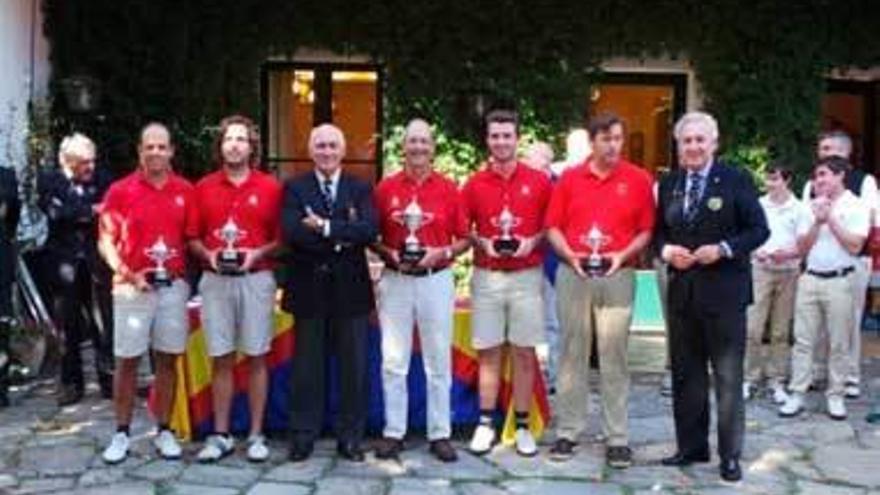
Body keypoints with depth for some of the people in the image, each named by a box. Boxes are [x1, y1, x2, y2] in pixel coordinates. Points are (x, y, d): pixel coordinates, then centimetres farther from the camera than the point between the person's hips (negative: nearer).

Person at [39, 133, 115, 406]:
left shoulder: (102, 179, 3)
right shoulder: (49, 180, 2)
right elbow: (55, 212, -13)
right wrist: (91, 211, -16)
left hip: (96, 262, 0)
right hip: (65, 263, 0)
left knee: (104, 324, -1)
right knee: (68, 327, 9)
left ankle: (109, 380, 9)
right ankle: (71, 382, 20)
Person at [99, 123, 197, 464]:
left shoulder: (185, 191, 5)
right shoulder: (121, 190, -1)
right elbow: (105, 241, -1)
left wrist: (186, 271, -4)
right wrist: (128, 274, -12)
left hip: (173, 285, 2)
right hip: (133, 286, -2)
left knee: (167, 360, 8)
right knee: (127, 361, 3)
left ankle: (164, 431, 18)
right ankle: (121, 434, 12)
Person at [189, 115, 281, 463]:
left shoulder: (270, 187, 2)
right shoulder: (204, 187, 7)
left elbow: (281, 238, 3)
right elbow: (193, 237, 10)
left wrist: (257, 253, -13)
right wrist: (207, 254, -9)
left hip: (256, 279, -1)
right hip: (215, 280, 2)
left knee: (256, 357, 4)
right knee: (221, 359, 6)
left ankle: (256, 435, 13)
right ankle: (220, 436, 15)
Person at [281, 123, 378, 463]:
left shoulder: (360, 189, 7)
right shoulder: (294, 189, 5)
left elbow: (369, 231, -12)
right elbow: (290, 232, -13)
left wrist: (325, 227, -17)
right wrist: (342, 238, -15)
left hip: (350, 289, 1)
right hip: (308, 289, 0)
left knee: (354, 368, 5)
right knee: (306, 367, 7)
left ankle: (350, 438, 16)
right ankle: (303, 437, 18)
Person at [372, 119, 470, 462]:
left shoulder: (448, 189, 2)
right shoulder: (385, 188, 2)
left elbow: (464, 239, 4)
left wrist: (442, 253, -13)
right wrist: (388, 254, -12)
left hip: (436, 280, 0)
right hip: (395, 280, 0)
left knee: (439, 360, 6)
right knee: (393, 361, 5)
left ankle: (440, 434, 16)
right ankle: (393, 432, 15)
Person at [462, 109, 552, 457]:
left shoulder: (538, 181, 1)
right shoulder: (474, 184, 4)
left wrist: (533, 241, -10)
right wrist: (481, 243, -8)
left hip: (526, 276, -1)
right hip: (486, 277, 1)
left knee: (524, 353, 4)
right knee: (488, 353, 6)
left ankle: (522, 427, 14)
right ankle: (486, 424, 15)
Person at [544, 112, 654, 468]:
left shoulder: (639, 180, 3)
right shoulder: (570, 178, 7)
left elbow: (647, 230, 3)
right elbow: (553, 227, 7)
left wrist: (623, 254, -12)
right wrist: (570, 255, -9)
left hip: (618, 276, -1)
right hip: (573, 275, 1)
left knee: (614, 357, 0)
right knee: (572, 354, 7)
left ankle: (617, 438, 8)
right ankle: (568, 432, 15)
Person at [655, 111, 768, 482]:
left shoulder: (735, 180, -4)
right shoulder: (669, 184, 9)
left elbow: (759, 229, -5)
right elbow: (659, 231, 15)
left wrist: (724, 249, -18)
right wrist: (666, 250, -6)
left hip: (724, 291, -5)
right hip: (682, 292, 5)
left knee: (728, 377, 2)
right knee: (685, 373, 12)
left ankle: (730, 455, 12)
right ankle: (691, 446, 24)